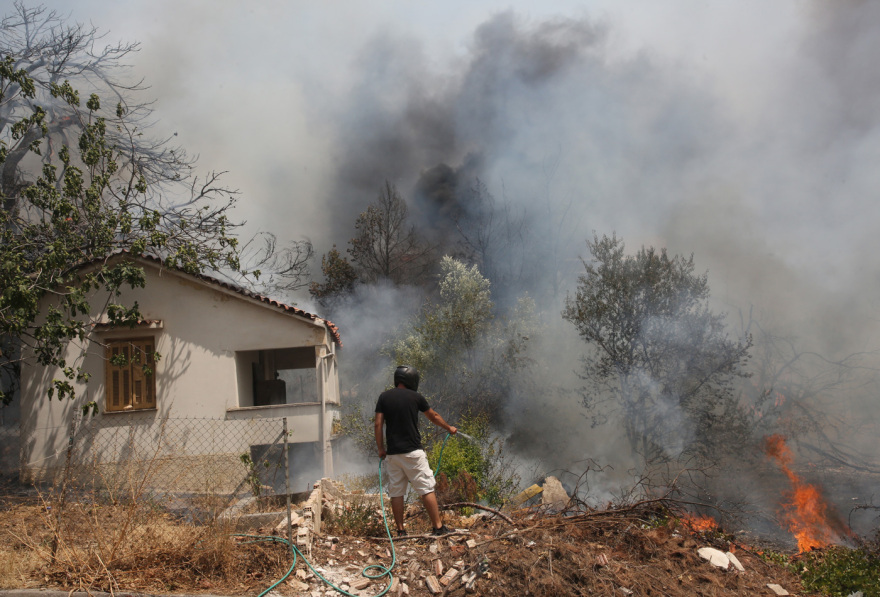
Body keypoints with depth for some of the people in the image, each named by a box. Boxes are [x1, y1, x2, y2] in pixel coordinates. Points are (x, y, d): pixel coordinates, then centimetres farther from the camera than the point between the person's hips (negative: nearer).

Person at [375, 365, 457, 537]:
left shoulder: (384, 397, 5)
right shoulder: (415, 397, 1)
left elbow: (378, 424, 0)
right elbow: (433, 416, 15)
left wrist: (380, 449, 7)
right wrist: (449, 428, 31)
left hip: (392, 453, 3)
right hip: (413, 452, -3)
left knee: (396, 492, 8)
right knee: (427, 489, 1)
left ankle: (400, 531, 9)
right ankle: (438, 527, 1)